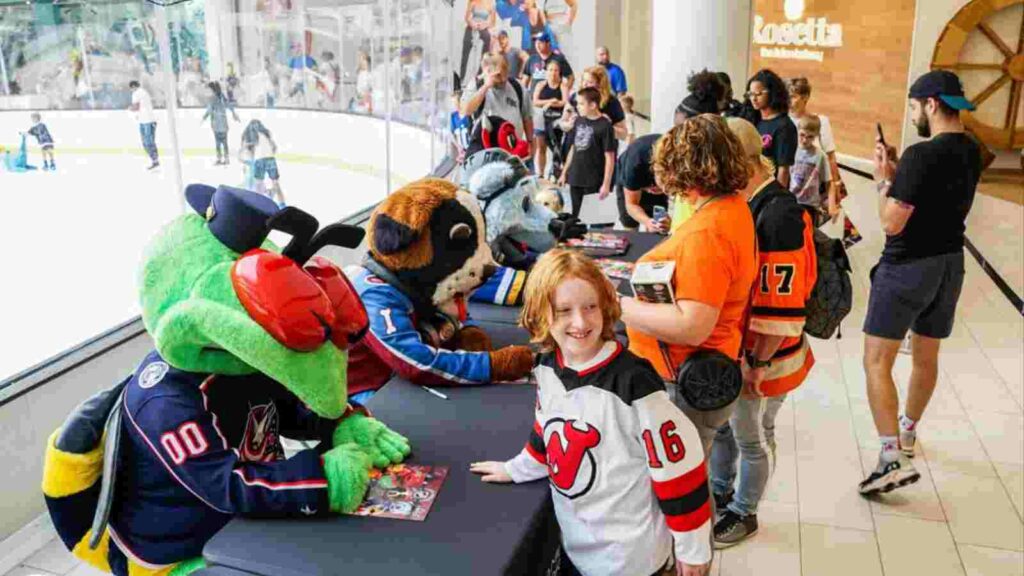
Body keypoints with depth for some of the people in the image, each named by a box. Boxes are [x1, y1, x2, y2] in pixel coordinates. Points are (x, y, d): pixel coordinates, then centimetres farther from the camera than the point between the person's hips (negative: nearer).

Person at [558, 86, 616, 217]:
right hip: (575, 179, 6)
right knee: (575, 216, 14)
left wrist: (606, 184, -15)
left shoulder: (605, 126, -12)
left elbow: (609, 157, -11)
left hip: (595, 182, -6)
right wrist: (564, 173, 16)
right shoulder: (579, 121, 6)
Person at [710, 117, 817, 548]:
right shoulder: (741, 203, 3)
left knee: (751, 439, 13)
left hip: (759, 356, -8)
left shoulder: (778, 216, -25)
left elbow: (783, 308, -25)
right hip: (728, 347, 8)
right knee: (720, 426, 23)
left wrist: (759, 363, -19)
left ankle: (744, 513, 34)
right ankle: (718, 492, 45)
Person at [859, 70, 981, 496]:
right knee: (926, 355, 20)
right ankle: (907, 434, 38)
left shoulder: (922, 154, -21)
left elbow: (892, 222, -22)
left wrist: (883, 179, -8)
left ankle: (893, 458, -11)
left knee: (877, 361, -4)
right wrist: (899, 173, 9)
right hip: (949, 264, 8)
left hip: (907, 267, -8)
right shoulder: (971, 153, 6)